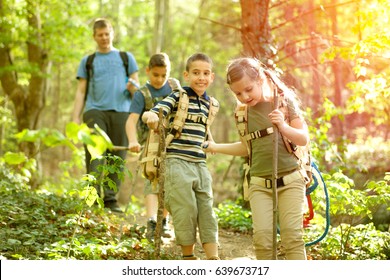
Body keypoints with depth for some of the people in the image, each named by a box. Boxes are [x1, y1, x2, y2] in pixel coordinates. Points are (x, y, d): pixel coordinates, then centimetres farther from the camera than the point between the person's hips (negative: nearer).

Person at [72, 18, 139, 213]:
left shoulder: (126, 58, 20)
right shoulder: (87, 61, 20)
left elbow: (136, 86, 16)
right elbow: (81, 92, 15)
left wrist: (133, 87, -9)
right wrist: (76, 118, 3)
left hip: (121, 111, 0)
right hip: (95, 111, 0)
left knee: (117, 157, -5)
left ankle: (111, 199, -2)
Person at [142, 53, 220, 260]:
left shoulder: (209, 103, 12)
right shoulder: (178, 97, -6)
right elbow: (153, 113, -20)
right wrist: (151, 116, -40)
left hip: (200, 164, 6)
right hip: (178, 163, -6)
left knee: (207, 212, 4)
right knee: (186, 211, -4)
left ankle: (213, 260, 7)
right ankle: (188, 257, 12)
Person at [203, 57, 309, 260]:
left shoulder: (284, 101, -3)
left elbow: (304, 139, -2)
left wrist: (283, 126, -19)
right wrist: (215, 147, 18)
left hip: (290, 180, -2)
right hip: (259, 184, 3)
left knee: (292, 235, -9)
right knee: (262, 236, -9)